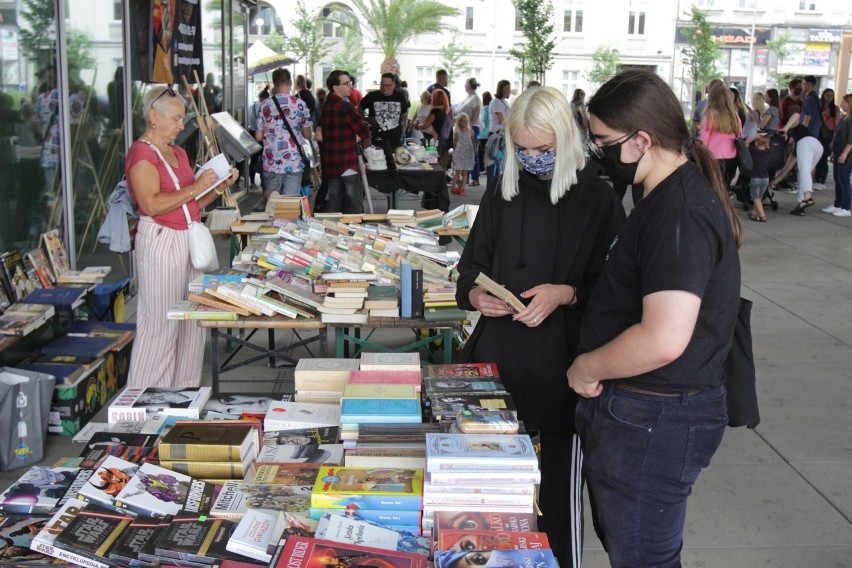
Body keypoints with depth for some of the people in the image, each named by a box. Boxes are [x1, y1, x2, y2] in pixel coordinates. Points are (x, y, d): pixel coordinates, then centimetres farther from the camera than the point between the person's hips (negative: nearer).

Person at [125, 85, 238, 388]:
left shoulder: (179, 153, 19)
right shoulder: (141, 153, -9)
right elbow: (151, 205, -21)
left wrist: (220, 186, 7)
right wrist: (195, 188, -18)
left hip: (189, 239, 9)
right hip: (161, 242, -9)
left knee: (192, 321, 10)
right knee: (160, 324, -6)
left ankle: (185, 390, 19)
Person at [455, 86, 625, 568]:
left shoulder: (597, 198, -4)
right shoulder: (502, 195, 8)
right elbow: (472, 266, 15)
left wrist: (565, 294, -20)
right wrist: (475, 293, -6)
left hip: (562, 365, -3)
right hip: (501, 357, 4)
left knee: (559, 484, 5)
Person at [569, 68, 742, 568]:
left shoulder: (680, 213, -25)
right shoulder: (676, 195, 10)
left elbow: (664, 339, -34)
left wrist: (586, 368, -19)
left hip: (654, 421, -10)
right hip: (634, 411, 11)